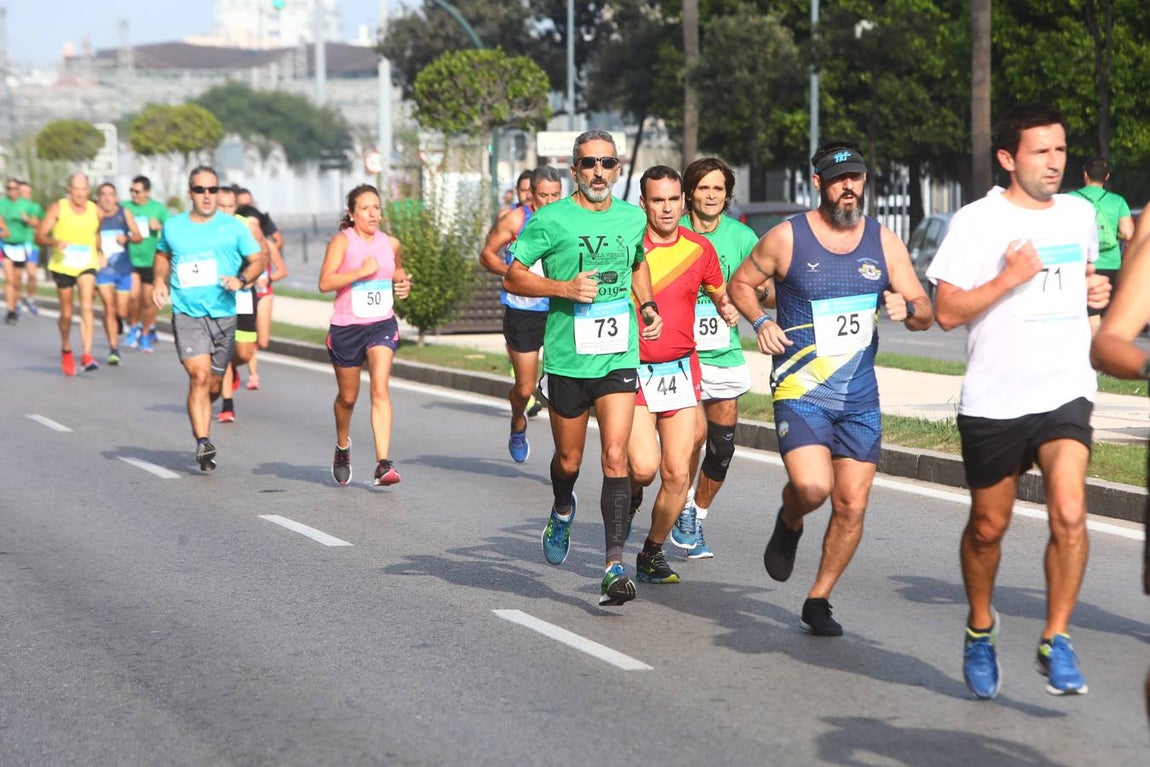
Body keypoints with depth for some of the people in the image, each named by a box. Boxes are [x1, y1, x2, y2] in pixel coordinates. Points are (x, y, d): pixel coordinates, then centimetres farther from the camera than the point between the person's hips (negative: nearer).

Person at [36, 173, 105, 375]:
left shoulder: (96, 211, -1)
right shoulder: (58, 209, -8)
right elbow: (39, 236, -11)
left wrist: (99, 251, 13)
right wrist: (54, 242, -29)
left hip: (87, 265, 0)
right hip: (62, 265, 0)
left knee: (86, 306, -20)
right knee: (66, 313, 10)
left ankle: (87, 354, -26)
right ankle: (66, 351, 36)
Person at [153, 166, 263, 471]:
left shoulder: (233, 227, 2)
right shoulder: (172, 227, 8)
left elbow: (258, 260, 5)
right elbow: (163, 254, 27)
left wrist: (242, 280, -14)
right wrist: (160, 281, 10)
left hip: (224, 314, 1)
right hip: (187, 314, -1)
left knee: (214, 384, 10)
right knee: (199, 376, -19)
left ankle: (200, 415, 43)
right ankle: (203, 442, -20)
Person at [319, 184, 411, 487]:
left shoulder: (391, 244, 6)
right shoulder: (342, 241, -8)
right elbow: (325, 282, -18)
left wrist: (404, 283, 5)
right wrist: (362, 271, -23)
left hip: (383, 325, 2)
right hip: (346, 328, -2)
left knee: (380, 389, -17)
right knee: (347, 397, 13)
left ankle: (383, 464, -24)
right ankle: (342, 447, 44)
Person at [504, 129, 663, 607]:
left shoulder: (632, 218, 8)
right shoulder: (551, 220, -6)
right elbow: (512, 278, -3)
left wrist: (648, 306, 13)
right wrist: (564, 288, -17)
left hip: (619, 358, 2)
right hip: (567, 359, -2)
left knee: (615, 457, -11)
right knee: (569, 459, 12)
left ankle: (614, 567, -11)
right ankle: (562, 511, 47)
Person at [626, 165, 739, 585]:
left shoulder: (699, 248, 4)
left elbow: (721, 294, 22)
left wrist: (730, 310, 5)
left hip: (681, 371, 3)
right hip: (632, 371, -3)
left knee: (677, 474, -1)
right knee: (644, 467, -18)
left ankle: (653, 553, 19)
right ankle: (628, 495, 19)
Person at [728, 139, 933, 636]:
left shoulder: (884, 242, 4)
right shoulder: (787, 238, -4)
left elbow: (926, 315, 7)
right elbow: (740, 283, 10)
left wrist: (907, 308, -16)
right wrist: (760, 322, -8)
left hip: (861, 396, 4)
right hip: (801, 392, -3)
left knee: (851, 506, 2)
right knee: (812, 487, -24)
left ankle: (818, 601, 20)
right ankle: (789, 524, 13)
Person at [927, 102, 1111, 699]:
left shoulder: (1080, 213, 9)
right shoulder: (976, 221, -6)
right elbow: (947, 312, -9)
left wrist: (1096, 288, 6)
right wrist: (1009, 278, -20)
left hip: (1065, 396, 2)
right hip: (993, 402, -2)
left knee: (1069, 513, -18)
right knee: (988, 525, 11)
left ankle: (1056, 640, -5)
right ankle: (980, 627, 37)